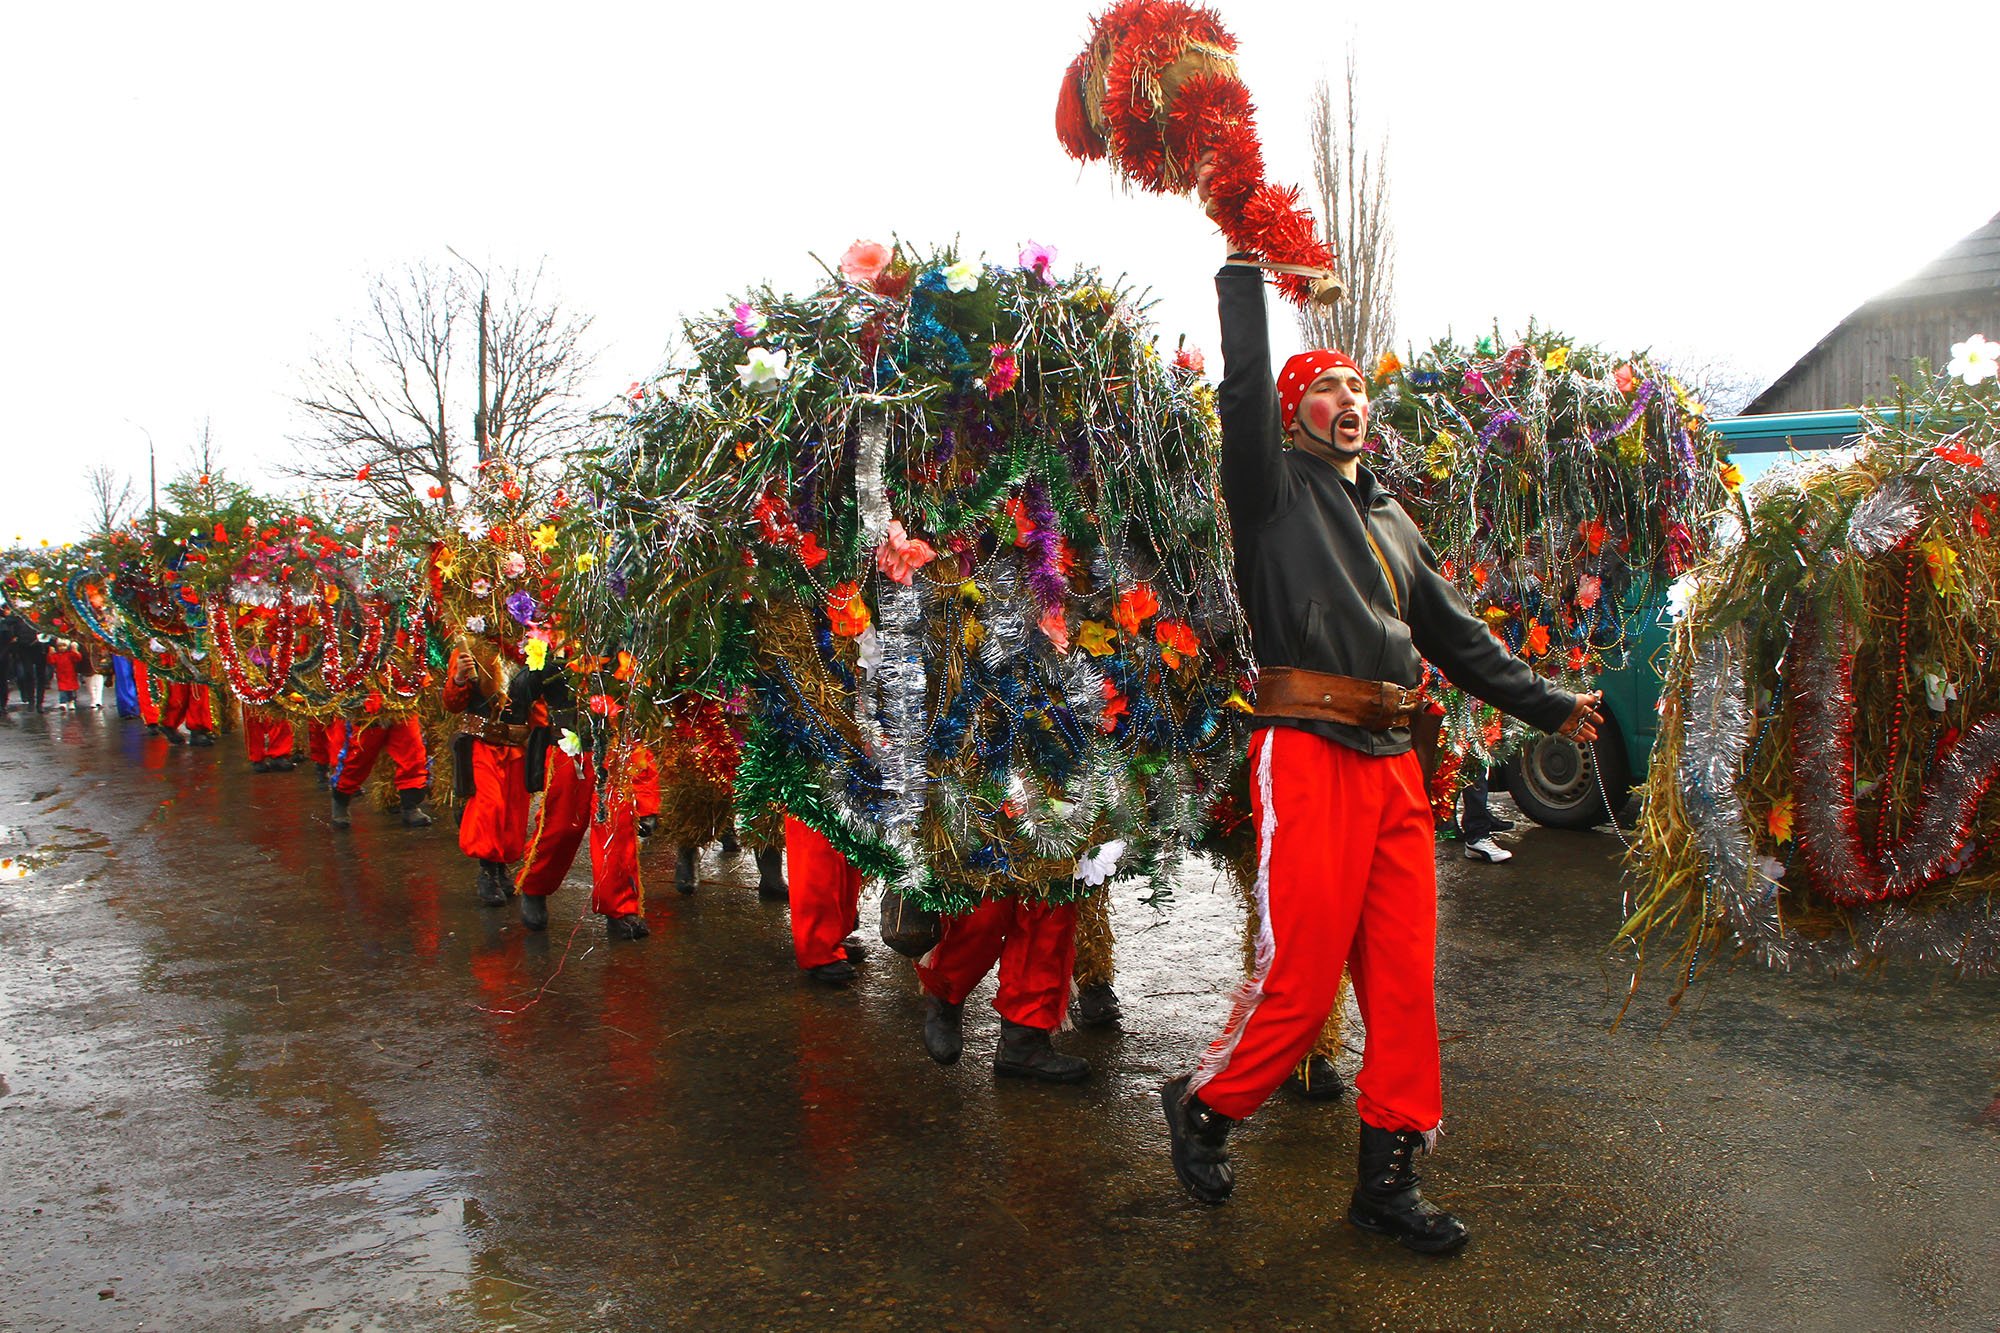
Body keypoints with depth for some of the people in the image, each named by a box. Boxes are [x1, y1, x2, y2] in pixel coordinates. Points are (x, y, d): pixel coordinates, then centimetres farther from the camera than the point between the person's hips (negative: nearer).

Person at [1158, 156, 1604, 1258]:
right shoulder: (1274, 488, 6)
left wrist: (1546, 704, 26)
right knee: (1301, 972, -6)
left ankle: (1386, 1175, 18)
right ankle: (1205, 1106, 18)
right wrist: (1243, 272, -6)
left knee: (1404, 973, 6)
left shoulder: (1392, 521, 25)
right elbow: (1242, 391, -10)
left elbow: (1454, 632, 27)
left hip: (1393, 761, 7)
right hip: (1308, 751, -7)